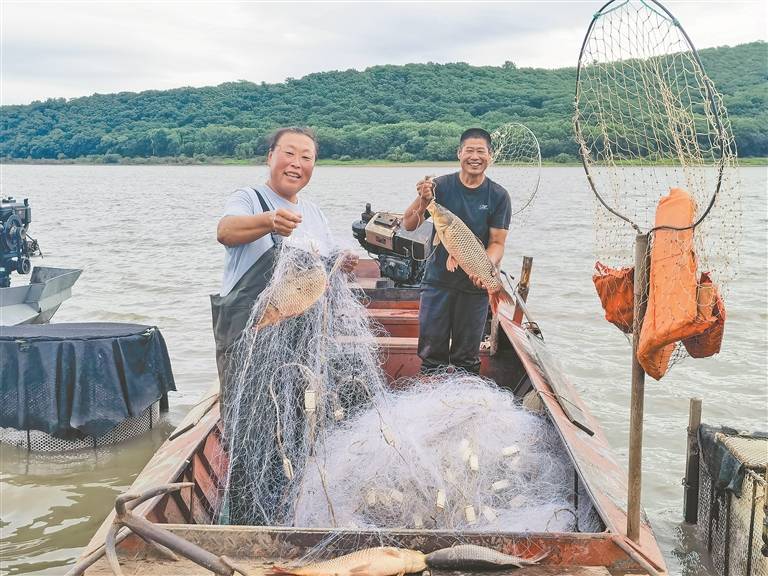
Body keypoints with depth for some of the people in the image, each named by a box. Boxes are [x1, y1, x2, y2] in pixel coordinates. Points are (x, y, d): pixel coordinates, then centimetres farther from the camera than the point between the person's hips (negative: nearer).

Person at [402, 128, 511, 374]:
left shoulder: (498, 196, -2)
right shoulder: (441, 186, -4)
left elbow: (497, 242, -4)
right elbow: (408, 225, -5)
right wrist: (423, 201, -25)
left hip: (476, 283, 0)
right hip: (438, 279, 0)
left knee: (467, 354, 11)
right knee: (432, 348, 5)